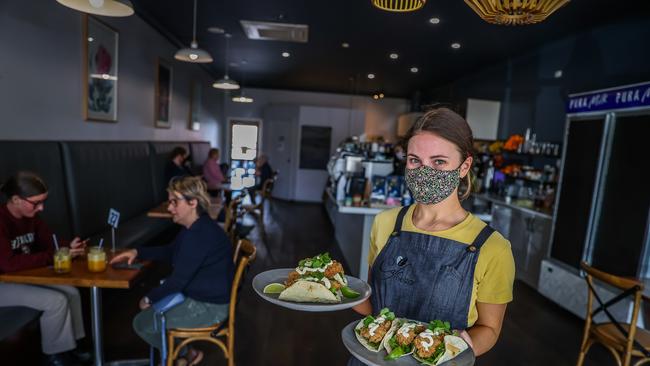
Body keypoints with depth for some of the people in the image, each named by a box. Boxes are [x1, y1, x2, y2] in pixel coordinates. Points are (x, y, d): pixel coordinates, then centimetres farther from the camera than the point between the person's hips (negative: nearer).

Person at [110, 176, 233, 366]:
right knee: (153, 307, 24)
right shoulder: (196, 227, 4)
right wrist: (137, 252, 7)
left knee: (141, 323, 2)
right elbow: (170, 252, 19)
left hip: (209, 306, -10)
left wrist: (150, 298, -8)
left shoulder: (199, 235, -30)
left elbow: (178, 280, -25)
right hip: (202, 295, 10)